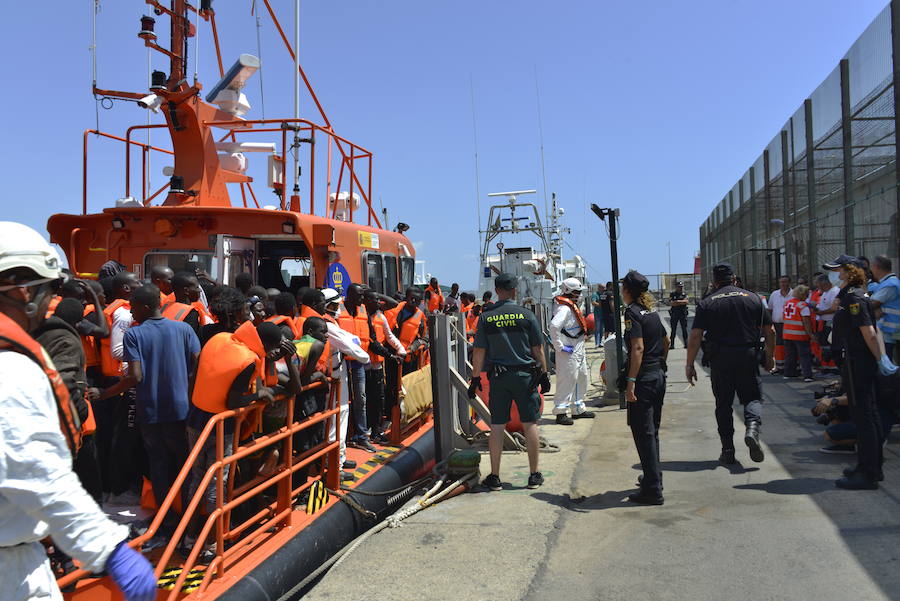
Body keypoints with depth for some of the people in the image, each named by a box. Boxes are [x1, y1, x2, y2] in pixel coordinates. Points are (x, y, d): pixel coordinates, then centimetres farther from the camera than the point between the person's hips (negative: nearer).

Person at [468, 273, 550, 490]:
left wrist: (475, 377, 7)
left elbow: (479, 351, 0)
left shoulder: (485, 317, 0)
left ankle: (494, 477, 11)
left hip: (498, 377, 1)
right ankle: (534, 475, 15)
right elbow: (538, 349, 1)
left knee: (497, 427, 6)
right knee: (530, 424, 8)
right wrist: (544, 374, 10)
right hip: (525, 375, -1)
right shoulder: (526, 315, -2)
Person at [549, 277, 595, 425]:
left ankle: (578, 409, 30)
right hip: (569, 353, -11)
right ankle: (561, 413, 3)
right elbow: (554, 326, -33)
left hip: (578, 351, 11)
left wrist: (585, 331, 11)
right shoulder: (564, 308, -20)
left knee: (581, 379, 18)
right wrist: (560, 347, -27)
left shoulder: (572, 306, 14)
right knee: (567, 381, -5)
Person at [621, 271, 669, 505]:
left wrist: (631, 381, -23)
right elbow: (666, 342, 20)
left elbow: (638, 348, -21)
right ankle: (654, 479, 31)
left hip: (643, 378, -9)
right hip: (659, 376, 9)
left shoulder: (632, 313, -13)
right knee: (652, 431, 19)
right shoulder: (652, 312, 12)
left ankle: (653, 491, -2)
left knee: (643, 434, -4)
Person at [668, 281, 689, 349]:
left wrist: (677, 301, -15)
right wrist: (681, 302, -11)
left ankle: (686, 343, 7)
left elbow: (686, 301, -11)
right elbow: (670, 303, -9)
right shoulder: (672, 295, 5)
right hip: (674, 314, 0)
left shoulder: (684, 294, 8)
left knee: (684, 329, 2)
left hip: (683, 314, 0)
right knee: (673, 329, 2)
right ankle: (672, 344, 7)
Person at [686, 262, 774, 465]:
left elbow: (695, 336, -6)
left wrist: (690, 364, 0)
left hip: (719, 360, 0)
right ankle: (752, 428, -17)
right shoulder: (753, 298, 6)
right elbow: (769, 332, 8)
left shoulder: (706, 303, 1)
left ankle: (727, 450, 10)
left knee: (723, 404, 9)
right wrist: (769, 356, 22)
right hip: (748, 357, 0)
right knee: (753, 397, 12)